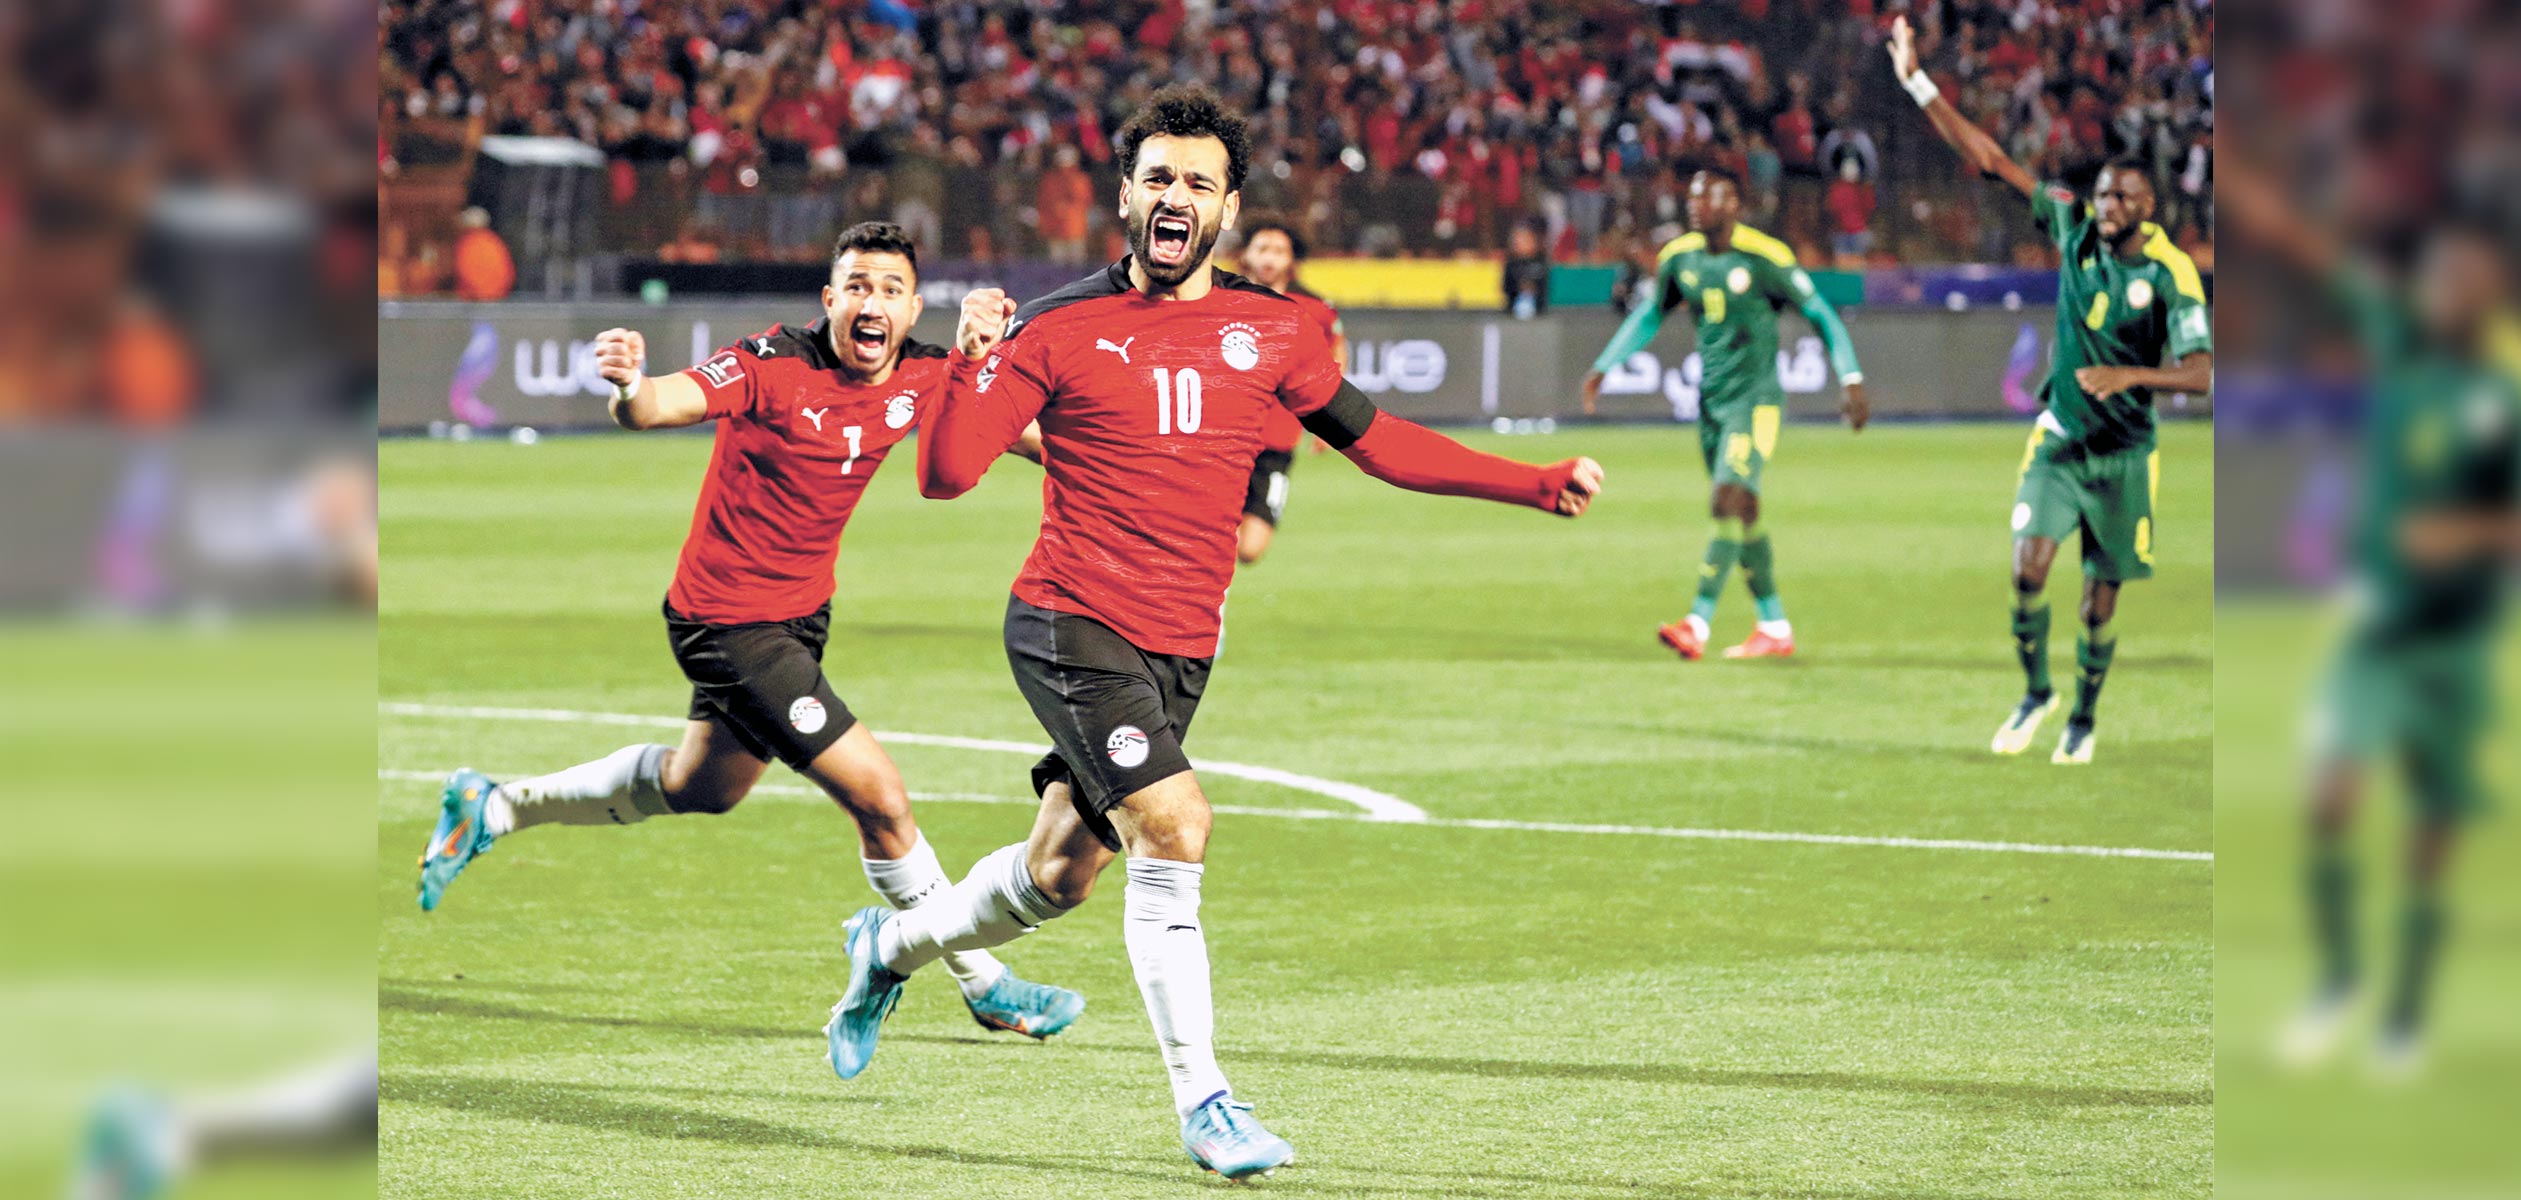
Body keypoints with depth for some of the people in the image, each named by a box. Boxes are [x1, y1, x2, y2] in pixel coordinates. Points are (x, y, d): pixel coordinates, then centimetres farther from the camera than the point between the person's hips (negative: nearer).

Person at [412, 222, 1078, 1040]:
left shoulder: (922, 378, -7)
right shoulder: (775, 366, -25)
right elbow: (660, 406, -37)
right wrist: (631, 388, -59)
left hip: (800, 613, 9)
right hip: (730, 622, -9)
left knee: (702, 786, 29)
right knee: (879, 796, -12)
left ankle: (491, 810, 45)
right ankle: (986, 987, 4)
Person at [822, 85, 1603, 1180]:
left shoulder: (1269, 332, 5)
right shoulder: (1061, 329, -5)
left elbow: (1374, 440, 16)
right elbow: (945, 475, -7)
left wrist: (1538, 486, 10)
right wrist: (974, 360, -23)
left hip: (1178, 652, 5)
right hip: (1071, 627, -5)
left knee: (1058, 874, 14)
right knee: (1172, 827, -21)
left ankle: (891, 946, 44)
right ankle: (1202, 1102, -13)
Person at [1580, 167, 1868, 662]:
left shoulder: (1764, 258, -13)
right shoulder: (1680, 258, 4)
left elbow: (1820, 314, -5)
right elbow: (1650, 315, 20)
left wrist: (1852, 380, -8)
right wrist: (1603, 367, 15)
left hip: (1755, 400, -6)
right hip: (1711, 399, 6)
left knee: (1728, 504, -18)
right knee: (1741, 514, 10)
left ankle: (1698, 625, -23)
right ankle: (1775, 628, 20)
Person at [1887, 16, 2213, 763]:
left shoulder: (2170, 274, -13)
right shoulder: (2074, 228, -4)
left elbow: (2201, 372, -19)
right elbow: (1990, 163, -3)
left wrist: (2131, 375, -35)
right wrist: (1919, 85, -7)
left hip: (2124, 454, -2)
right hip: (2060, 438, 2)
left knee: (2102, 597, 5)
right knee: (2029, 563, -14)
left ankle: (2084, 718, 26)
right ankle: (2035, 692, 8)